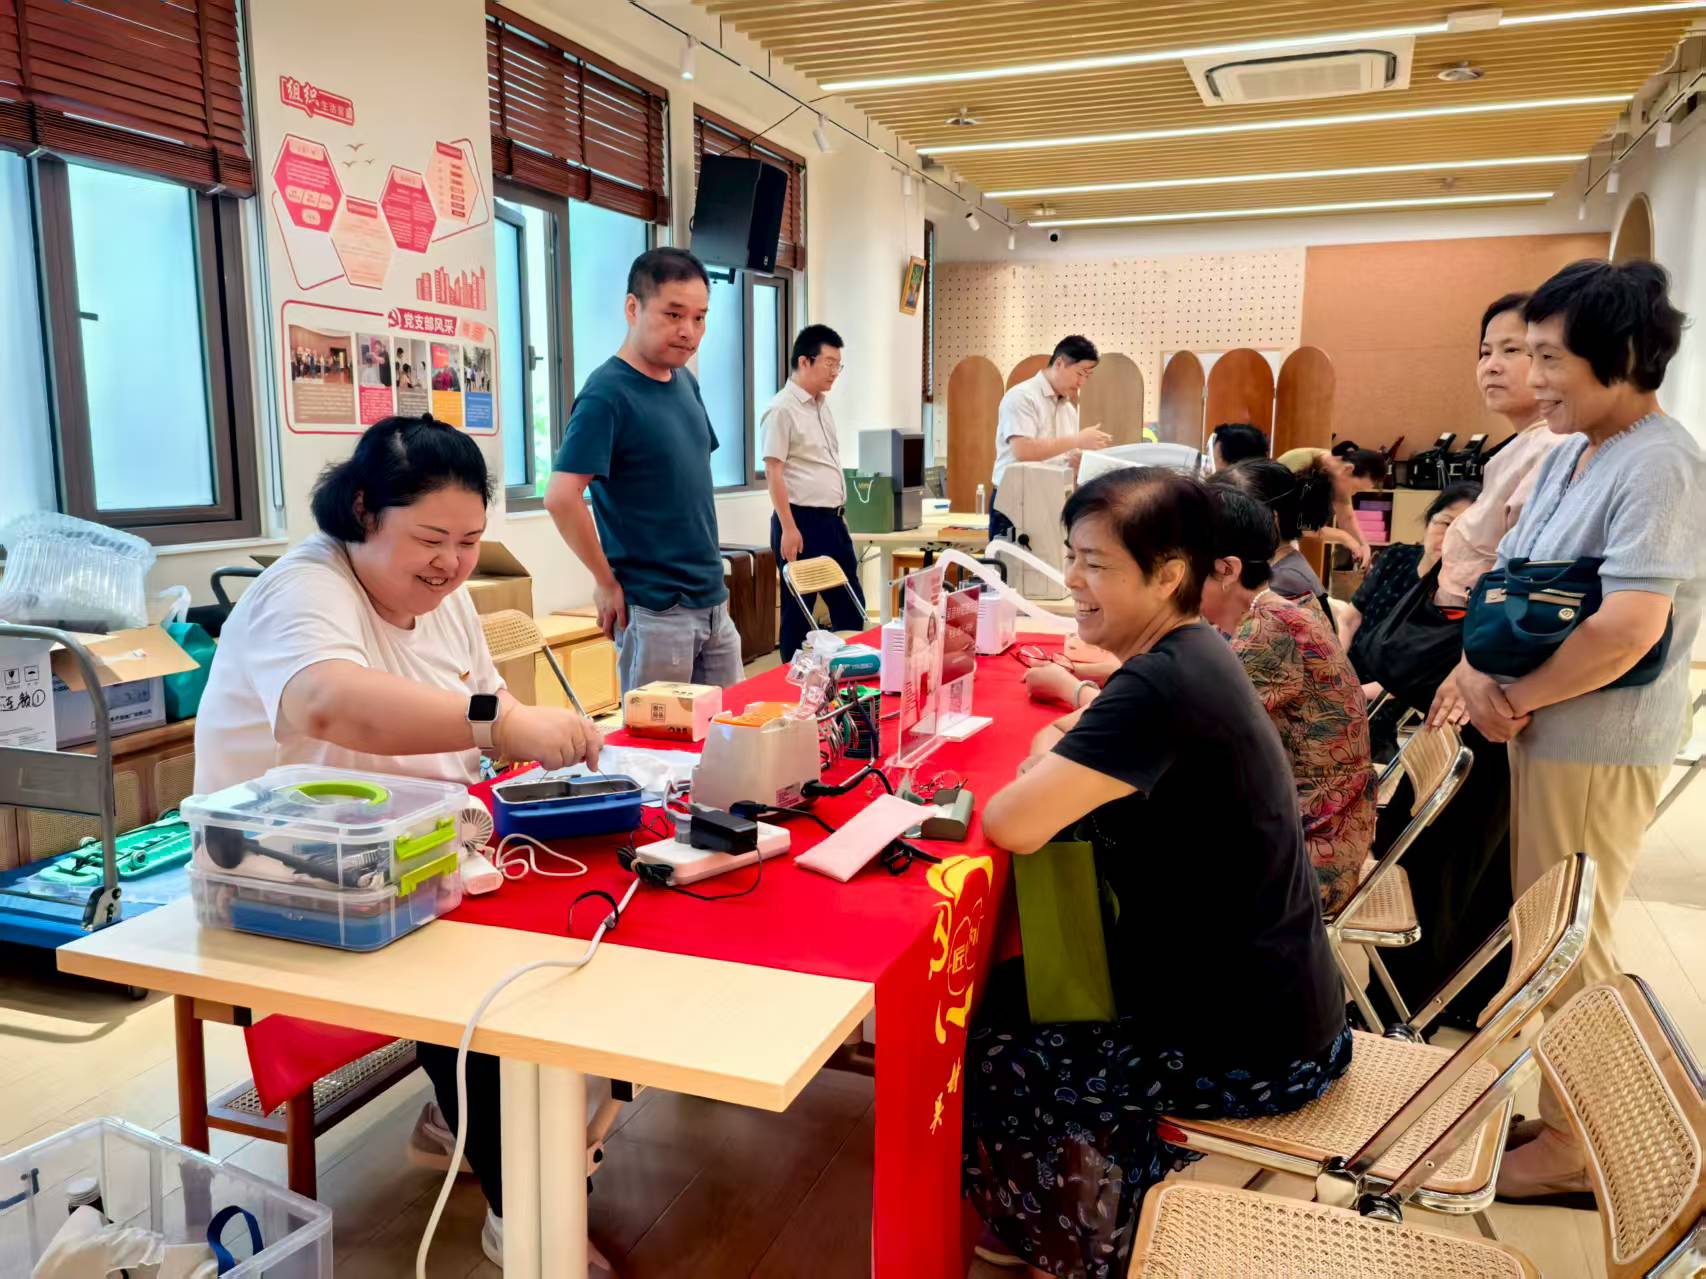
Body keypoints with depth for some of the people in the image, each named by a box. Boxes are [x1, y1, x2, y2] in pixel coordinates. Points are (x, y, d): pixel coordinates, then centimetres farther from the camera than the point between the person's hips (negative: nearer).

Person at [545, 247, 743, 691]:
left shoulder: (684, 381, 9)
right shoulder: (607, 394, -15)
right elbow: (561, 497, -23)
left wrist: (709, 570, 13)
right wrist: (607, 582, -14)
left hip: (713, 600, 8)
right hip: (654, 612, -8)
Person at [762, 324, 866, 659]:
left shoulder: (821, 406, 14)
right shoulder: (782, 409, -12)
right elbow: (773, 473, -16)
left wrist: (839, 516, 19)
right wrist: (789, 529, -20)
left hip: (832, 519, 9)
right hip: (802, 520, -9)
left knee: (851, 604, 12)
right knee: (799, 609, 2)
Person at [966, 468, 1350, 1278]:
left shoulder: (1160, 686, -28)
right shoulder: (1188, 653, 2)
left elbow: (1011, 825, -29)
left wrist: (1045, 769, -9)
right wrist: (1061, 766, -6)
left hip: (1250, 1049, -9)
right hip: (1262, 1002, 9)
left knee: (981, 1056, 3)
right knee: (1012, 996, 16)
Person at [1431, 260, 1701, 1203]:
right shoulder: (1569, 454, 9)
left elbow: (1628, 629, -28)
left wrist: (1516, 697, -16)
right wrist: (1476, 671, -7)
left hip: (1598, 745, -9)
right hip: (1549, 728, 9)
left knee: (1569, 942, 4)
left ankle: (1575, 1141, 21)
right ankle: (1546, 1088, 36)